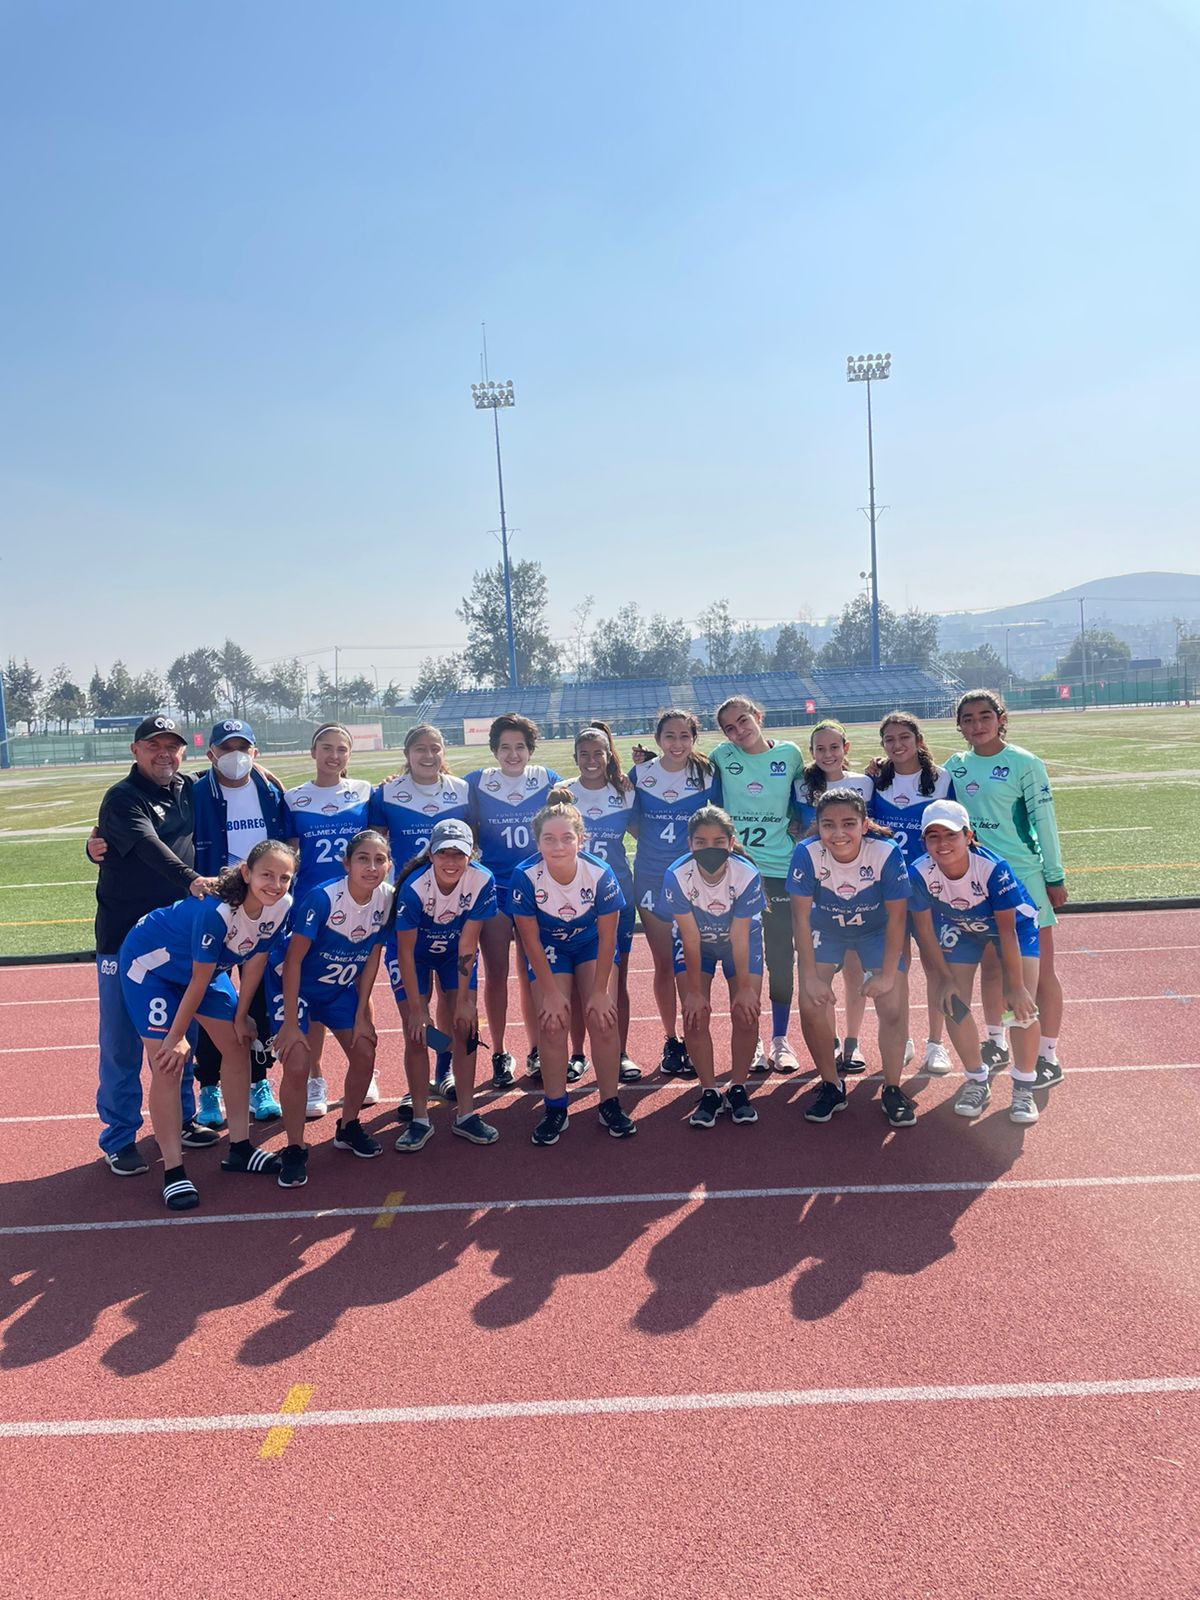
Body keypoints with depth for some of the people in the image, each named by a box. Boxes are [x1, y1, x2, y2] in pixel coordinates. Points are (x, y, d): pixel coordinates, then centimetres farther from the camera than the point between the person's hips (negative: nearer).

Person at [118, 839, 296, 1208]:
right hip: (150, 962, -7)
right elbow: (199, 981, -28)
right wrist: (175, 1039, -17)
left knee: (238, 1044, 6)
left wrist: (241, 1016, 1)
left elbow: (256, 959, -5)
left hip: (204, 965, 7)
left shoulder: (281, 906, -19)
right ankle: (173, 1172, -2)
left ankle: (239, 1148, 20)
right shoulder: (216, 910, -37)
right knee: (167, 1064, -12)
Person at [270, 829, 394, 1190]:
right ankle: (294, 1152, 2)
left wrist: (361, 1014, -3)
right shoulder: (323, 898, -31)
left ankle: (348, 1129, 27)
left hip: (341, 988, 5)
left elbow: (373, 957, -3)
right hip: (296, 986, -5)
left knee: (364, 1053, 3)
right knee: (296, 1064, -15)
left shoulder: (386, 898, -15)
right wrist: (290, 1022, -23)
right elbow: (293, 960, -25)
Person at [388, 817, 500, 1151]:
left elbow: (468, 943, -20)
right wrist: (416, 1007, -21)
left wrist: (464, 999, -17)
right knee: (416, 1033, -6)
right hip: (414, 953, -2)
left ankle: (466, 1115, 10)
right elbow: (406, 951, -24)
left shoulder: (482, 880, -27)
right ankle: (420, 1120, 7)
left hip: (455, 953, 2)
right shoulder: (414, 887, -33)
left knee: (465, 1028, -3)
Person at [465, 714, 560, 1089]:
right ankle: (499, 1056, 14)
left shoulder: (549, 780, 2)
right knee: (496, 973, 3)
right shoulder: (476, 783, 0)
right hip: (493, 887, 0)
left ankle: (536, 1051, 20)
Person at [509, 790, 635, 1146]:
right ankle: (555, 1110, 7)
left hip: (591, 944, 0)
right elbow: (531, 941, -19)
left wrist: (600, 990, -13)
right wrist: (551, 992, -16)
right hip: (548, 948, 0)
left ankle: (610, 1106, 7)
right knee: (552, 1025, -10)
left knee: (603, 1020, -9)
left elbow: (607, 936, -17)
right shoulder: (525, 876, -30)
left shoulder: (600, 874, -30)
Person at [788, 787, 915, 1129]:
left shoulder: (887, 854, -31)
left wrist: (886, 974, -17)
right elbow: (801, 917, -20)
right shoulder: (807, 853, -29)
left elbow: (896, 917, -19)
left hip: (876, 931, -1)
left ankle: (892, 1090, 13)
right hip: (826, 929, 1)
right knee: (811, 1003, -11)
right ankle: (831, 1086, 11)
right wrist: (810, 976, -20)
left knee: (893, 1006, -10)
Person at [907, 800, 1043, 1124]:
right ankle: (977, 1082, 17)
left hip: (1015, 923, -2)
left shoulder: (993, 867, -38)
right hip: (960, 928, 3)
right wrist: (944, 976, -13)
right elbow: (924, 927, -15)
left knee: (1023, 1004, -14)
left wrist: (1015, 986, -25)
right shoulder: (920, 872, -30)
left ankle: (1024, 1087, 7)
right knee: (953, 1003, -6)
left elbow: (1007, 930, -30)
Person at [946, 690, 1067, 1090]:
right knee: (990, 964, 15)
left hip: (1024, 876, -5)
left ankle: (1048, 1057, 11)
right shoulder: (956, 765, 4)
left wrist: (1055, 876, -6)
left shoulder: (1024, 763, -9)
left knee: (1040, 969, 2)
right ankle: (996, 1044, 30)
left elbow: (1044, 820, -7)